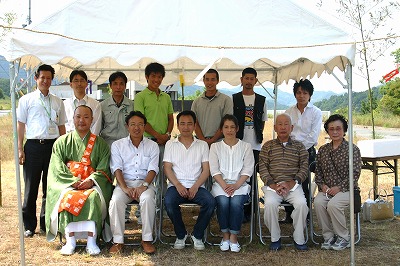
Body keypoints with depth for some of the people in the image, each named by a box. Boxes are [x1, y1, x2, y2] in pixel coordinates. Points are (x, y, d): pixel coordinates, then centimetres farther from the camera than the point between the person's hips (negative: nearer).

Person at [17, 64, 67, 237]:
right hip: (33, 146, -2)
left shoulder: (57, 102, 14)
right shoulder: (26, 100, 6)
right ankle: (29, 226, 14)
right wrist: (20, 149, -4)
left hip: (53, 145, 3)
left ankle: (47, 224, 20)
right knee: (31, 187, 3)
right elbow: (20, 125, 4)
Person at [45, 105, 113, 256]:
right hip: (67, 184, 1)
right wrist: (74, 181, -13)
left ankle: (91, 241, -32)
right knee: (66, 198, -32)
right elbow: (58, 168, 3)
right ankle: (70, 241, -31)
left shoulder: (100, 143, 13)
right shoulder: (62, 142, 14)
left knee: (93, 198, -33)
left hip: (92, 185, -1)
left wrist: (90, 181, -16)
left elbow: (103, 169, 3)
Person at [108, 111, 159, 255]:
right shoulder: (117, 145, 11)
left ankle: (147, 240, -23)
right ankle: (118, 241, -21)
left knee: (147, 198, -34)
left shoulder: (152, 146, 12)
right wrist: (124, 188, -17)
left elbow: (152, 169, 1)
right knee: (116, 200, -31)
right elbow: (117, 169, -1)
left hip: (145, 182, 0)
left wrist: (144, 186, -18)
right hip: (124, 183, 1)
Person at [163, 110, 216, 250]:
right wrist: (178, 185, -13)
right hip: (176, 185, 0)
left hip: (196, 186, 1)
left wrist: (195, 186, -11)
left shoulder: (202, 145, 14)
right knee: (169, 202, -33)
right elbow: (167, 168, 4)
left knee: (210, 202, -30)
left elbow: (206, 170, 6)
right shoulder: (170, 144, 14)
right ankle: (181, 235, -8)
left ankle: (197, 235, -7)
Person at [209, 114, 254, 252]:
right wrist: (224, 185, -14)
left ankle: (234, 237, -16)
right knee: (223, 201, -31)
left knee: (236, 202, -31)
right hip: (220, 184, 1)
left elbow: (247, 170, 2)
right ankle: (225, 236, -12)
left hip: (240, 184, 0)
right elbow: (214, 170, 2)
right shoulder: (215, 146, 13)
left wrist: (236, 185, -13)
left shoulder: (246, 146, 11)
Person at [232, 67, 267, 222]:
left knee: (252, 177, 4)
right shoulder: (233, 99, 5)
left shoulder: (261, 100, 12)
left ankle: (249, 211, 11)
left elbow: (263, 121, 18)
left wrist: (258, 136, 9)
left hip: (255, 145, 2)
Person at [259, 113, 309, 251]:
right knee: (270, 204, -30)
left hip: (293, 185, 0)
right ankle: (275, 238, -10)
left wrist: (292, 183, -10)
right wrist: (273, 184, -10)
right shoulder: (268, 146, 14)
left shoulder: (299, 146, 15)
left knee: (301, 204, -29)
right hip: (273, 185, 0)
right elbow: (263, 168, 5)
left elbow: (304, 168, 6)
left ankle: (299, 239, -10)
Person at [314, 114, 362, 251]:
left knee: (333, 204, -32)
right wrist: (322, 185, -5)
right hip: (327, 189, 4)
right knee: (318, 202, -28)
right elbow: (317, 171, 14)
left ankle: (344, 238, -9)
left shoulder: (352, 149, -1)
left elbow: (355, 173, -8)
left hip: (346, 189, -4)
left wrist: (339, 187, -15)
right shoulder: (323, 150, 13)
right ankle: (328, 237, -12)